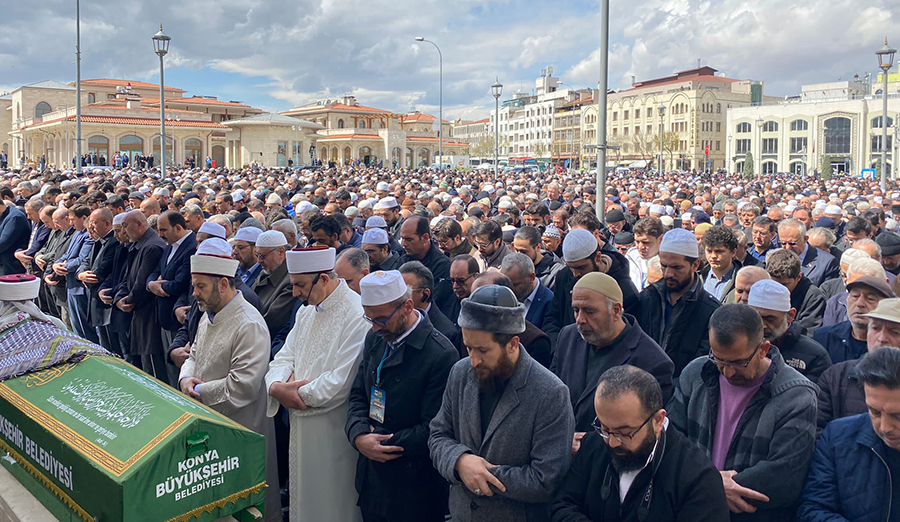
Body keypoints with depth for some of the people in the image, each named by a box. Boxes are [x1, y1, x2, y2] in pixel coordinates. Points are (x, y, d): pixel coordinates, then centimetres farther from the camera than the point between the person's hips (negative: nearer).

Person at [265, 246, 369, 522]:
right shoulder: (306, 311, 9)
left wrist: (295, 392, -13)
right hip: (301, 425, 8)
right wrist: (277, 385, -12)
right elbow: (285, 356, 10)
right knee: (303, 498, 20)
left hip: (333, 433, -8)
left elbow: (340, 383, -25)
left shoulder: (357, 315, -20)